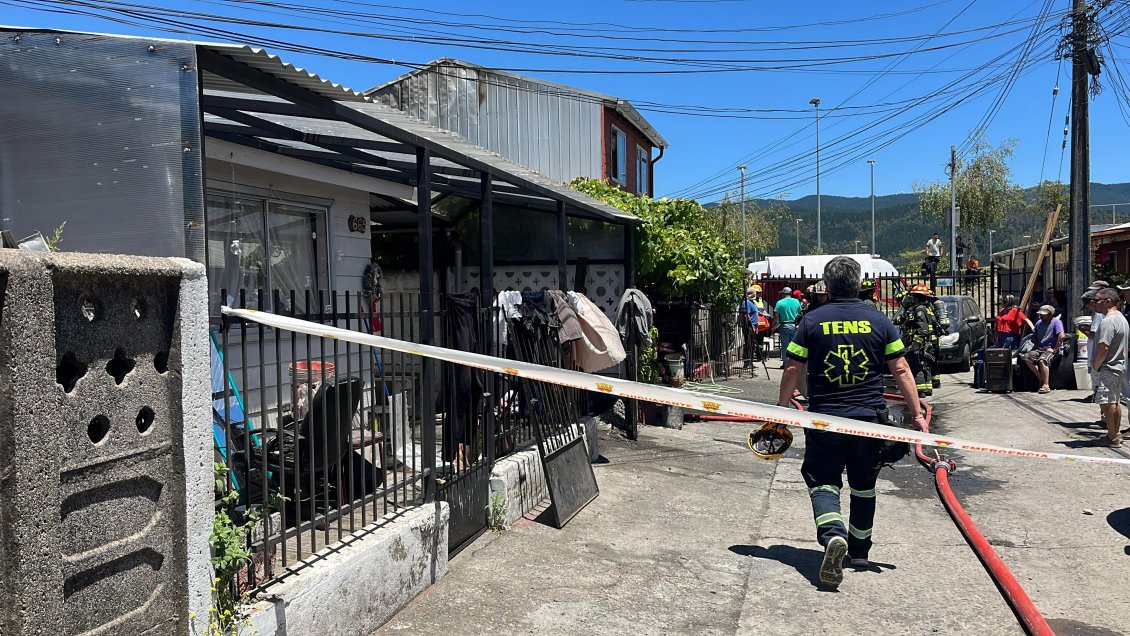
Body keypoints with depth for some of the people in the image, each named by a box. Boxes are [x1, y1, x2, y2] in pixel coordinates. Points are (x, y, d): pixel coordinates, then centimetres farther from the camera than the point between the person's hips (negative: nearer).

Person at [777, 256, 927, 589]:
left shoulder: (813, 320, -3)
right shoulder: (879, 320, 2)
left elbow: (793, 369, -3)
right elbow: (900, 370, 0)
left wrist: (781, 409, 7)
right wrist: (917, 413, 4)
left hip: (824, 418, -2)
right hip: (869, 418, 2)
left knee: (822, 482, 3)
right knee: (863, 486, 18)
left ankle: (833, 535, -24)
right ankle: (859, 552, 31)